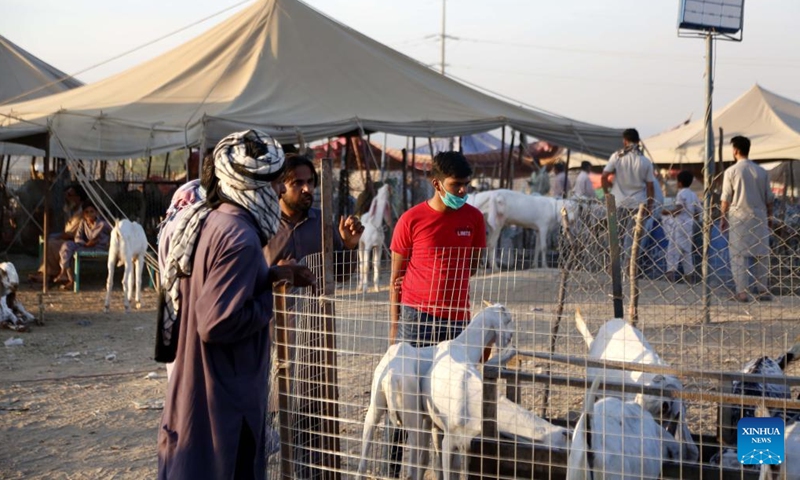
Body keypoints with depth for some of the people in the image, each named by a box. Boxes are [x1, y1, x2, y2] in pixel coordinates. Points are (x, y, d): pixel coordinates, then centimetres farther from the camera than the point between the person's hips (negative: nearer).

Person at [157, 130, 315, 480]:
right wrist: (272, 296, -14)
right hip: (224, 400, -9)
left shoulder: (208, 221, 7)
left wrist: (268, 277, 8)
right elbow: (217, 323, -27)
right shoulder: (240, 237, -23)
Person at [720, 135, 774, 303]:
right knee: (761, 254, 9)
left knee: (738, 256, 1)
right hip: (759, 217, 3)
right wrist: (770, 217, 17)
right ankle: (763, 291, 11)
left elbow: (726, 199, -4)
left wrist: (723, 218, 6)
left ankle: (742, 292, -3)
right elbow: (769, 198, 7)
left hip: (738, 217, -3)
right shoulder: (761, 172, 4)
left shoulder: (731, 171, -6)